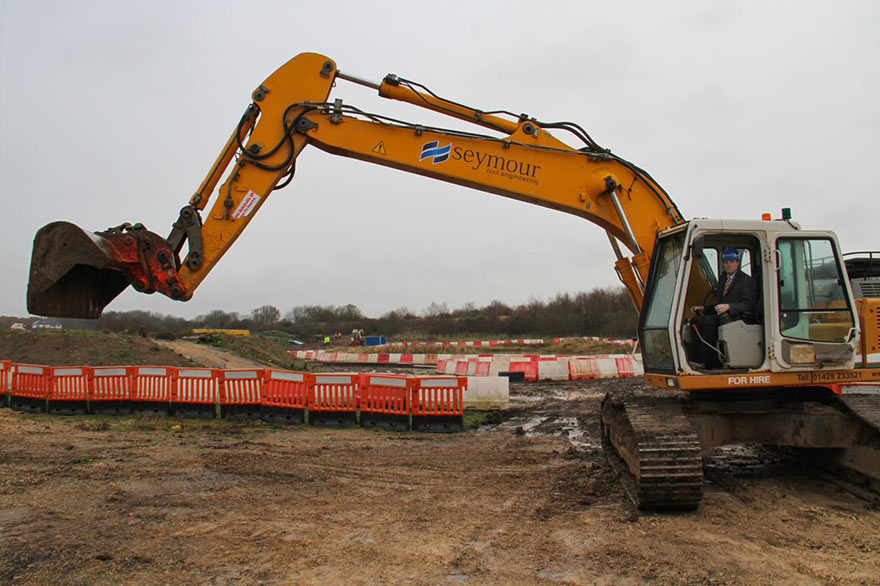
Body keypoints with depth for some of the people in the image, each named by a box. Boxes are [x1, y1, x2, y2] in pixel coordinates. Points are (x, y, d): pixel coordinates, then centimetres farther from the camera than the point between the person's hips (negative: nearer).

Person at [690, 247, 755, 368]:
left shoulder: (745, 280, 0)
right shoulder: (723, 279, 22)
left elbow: (748, 304, -11)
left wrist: (728, 306, -26)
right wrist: (703, 308, 8)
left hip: (738, 317, -7)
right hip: (723, 316, 7)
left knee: (708, 322, -32)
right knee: (696, 320, -18)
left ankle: (705, 362, -29)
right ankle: (696, 359, -23)